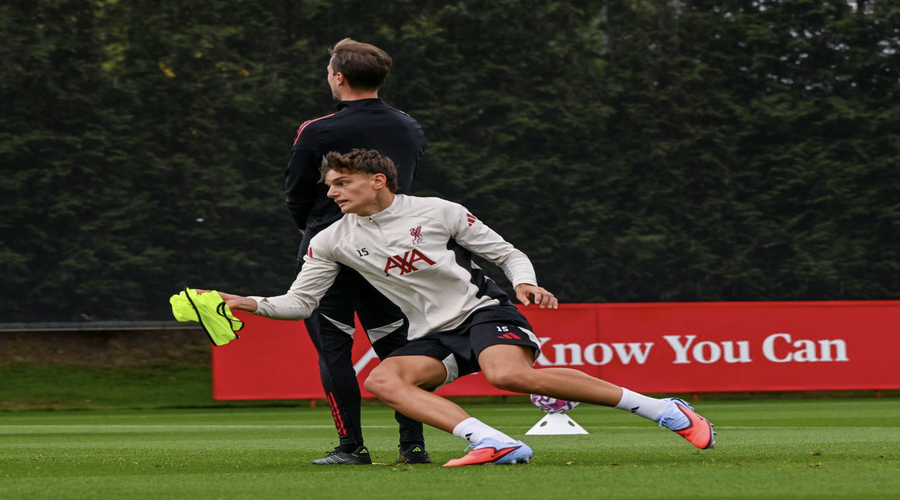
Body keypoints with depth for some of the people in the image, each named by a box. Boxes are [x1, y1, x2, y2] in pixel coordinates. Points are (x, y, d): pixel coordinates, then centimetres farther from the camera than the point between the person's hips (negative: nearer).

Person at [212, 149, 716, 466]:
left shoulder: (439, 212, -3)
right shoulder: (333, 242, 7)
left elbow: (508, 253, 3)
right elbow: (300, 301, 8)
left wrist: (526, 284, -17)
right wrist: (251, 304, -8)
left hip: (485, 311, -5)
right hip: (434, 336, 5)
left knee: (508, 373, -36)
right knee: (381, 379, -25)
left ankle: (662, 408, -28)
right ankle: (495, 444, -37)